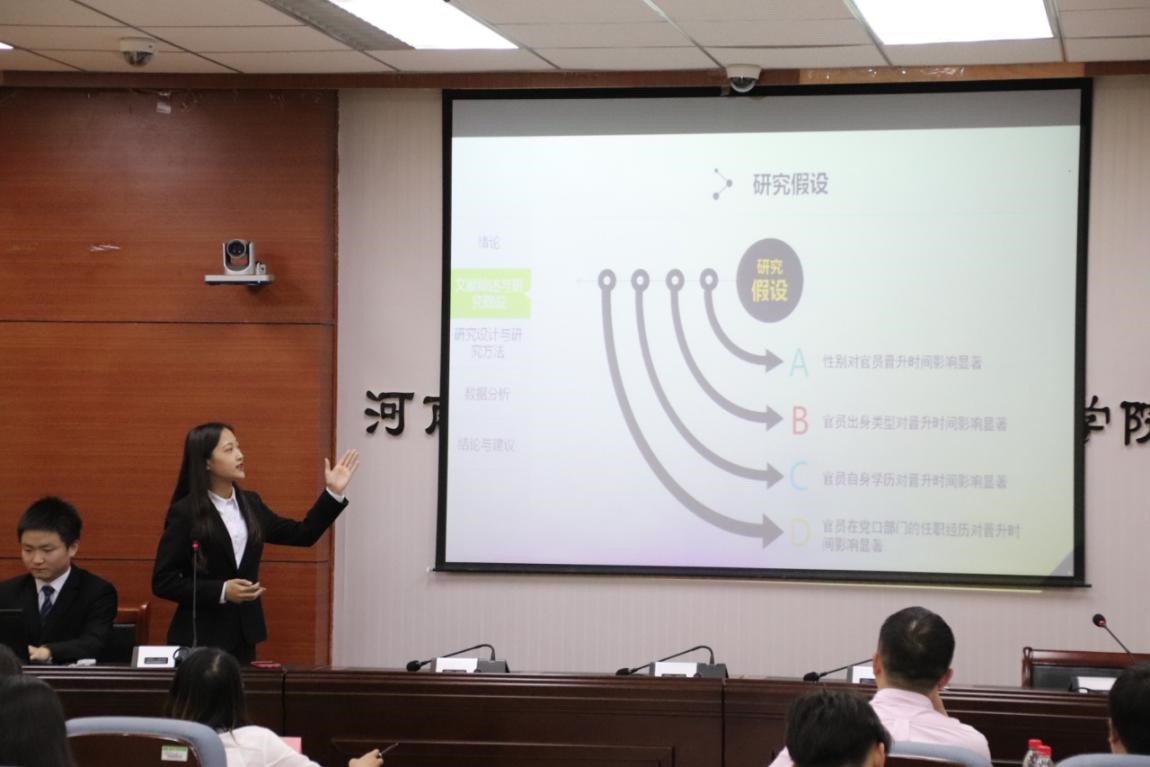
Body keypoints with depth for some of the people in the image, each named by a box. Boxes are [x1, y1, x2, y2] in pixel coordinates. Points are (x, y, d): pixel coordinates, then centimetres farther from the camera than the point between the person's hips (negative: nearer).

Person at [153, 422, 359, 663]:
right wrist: (221, 591, -19)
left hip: (243, 635, 5)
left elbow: (301, 535, 14)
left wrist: (333, 493, 6)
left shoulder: (250, 503, 8)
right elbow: (162, 582, -12)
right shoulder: (184, 512, -10)